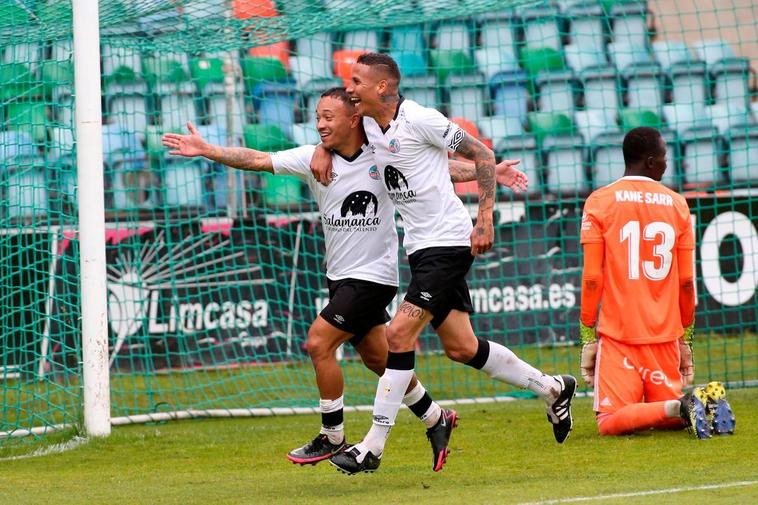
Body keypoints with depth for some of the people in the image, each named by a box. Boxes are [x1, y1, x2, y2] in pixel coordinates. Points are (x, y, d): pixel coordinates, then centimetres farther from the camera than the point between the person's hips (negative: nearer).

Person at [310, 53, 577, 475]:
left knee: (400, 334, -14)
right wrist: (323, 151, 7)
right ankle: (552, 388, 27)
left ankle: (373, 447, -12)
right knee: (461, 347, 10)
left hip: (449, 242, -9)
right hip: (420, 246, 9)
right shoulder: (369, 123, 6)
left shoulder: (420, 120, -17)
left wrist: (485, 221, -17)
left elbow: (483, 155, -12)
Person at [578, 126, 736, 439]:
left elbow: (592, 279, -6)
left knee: (610, 423, -5)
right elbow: (686, 281, 7)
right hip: (665, 334, 3)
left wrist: (588, 338, 0)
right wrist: (686, 339, 17)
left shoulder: (599, 202, -2)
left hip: (617, 334, -3)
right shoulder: (677, 204, 6)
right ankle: (706, 403, -17)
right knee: (671, 419, 14)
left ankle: (681, 406, -27)